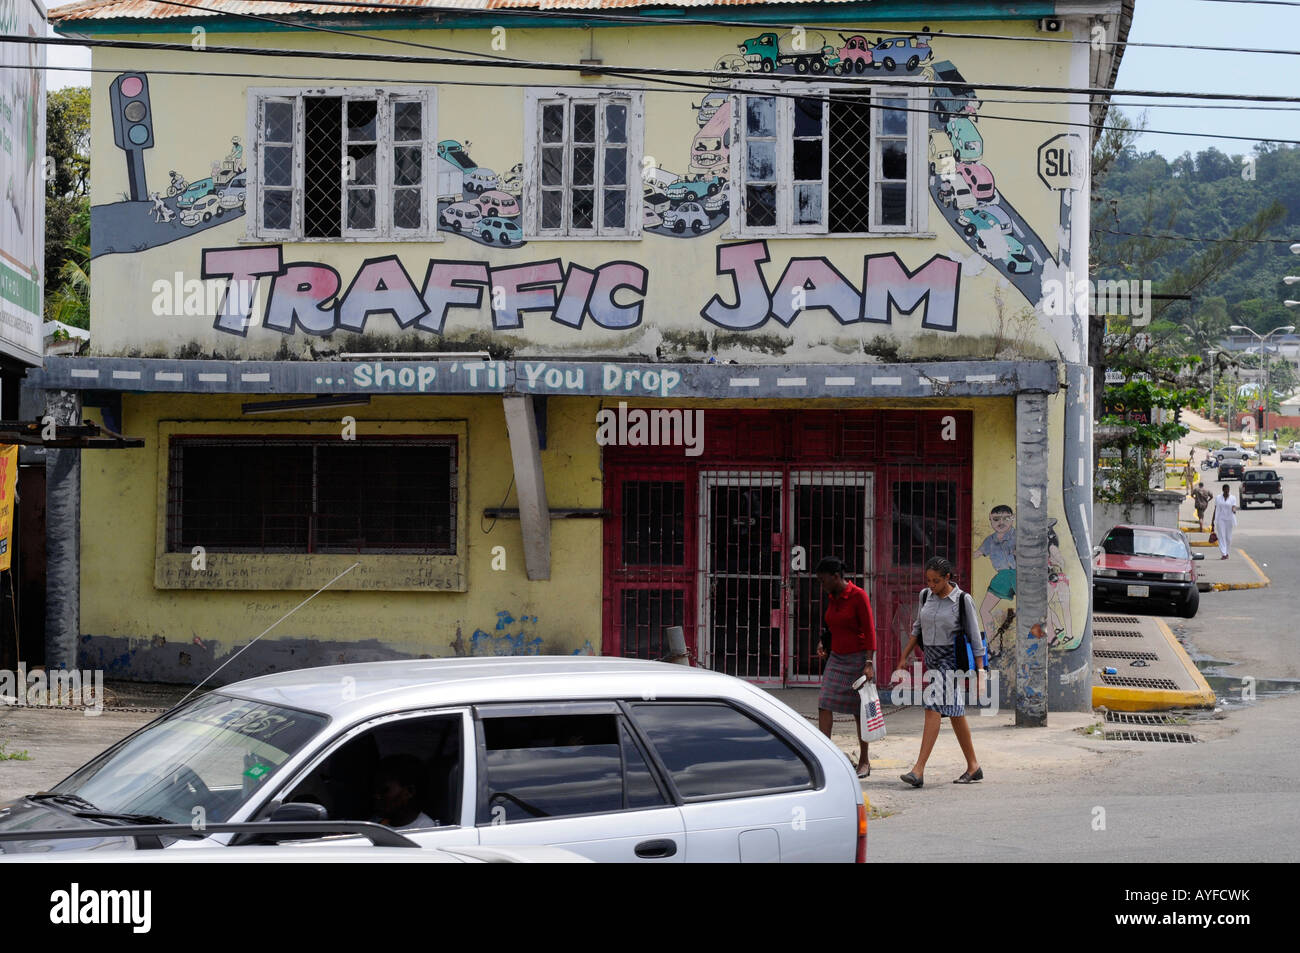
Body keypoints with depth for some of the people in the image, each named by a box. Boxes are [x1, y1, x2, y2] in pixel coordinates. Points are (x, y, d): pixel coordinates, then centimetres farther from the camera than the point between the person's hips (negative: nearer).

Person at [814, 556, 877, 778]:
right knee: (824, 704, -7)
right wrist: (823, 643, 7)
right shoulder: (832, 598, 8)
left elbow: (869, 631, -14)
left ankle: (864, 762, 12)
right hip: (836, 659, 7)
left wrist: (869, 663, -20)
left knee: (859, 710, 1)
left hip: (858, 658, -7)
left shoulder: (858, 596, -13)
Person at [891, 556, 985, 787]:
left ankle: (919, 770, -20)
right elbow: (918, 629, 19)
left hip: (950, 661, -6)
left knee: (933, 709, -16)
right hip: (931, 660, 6)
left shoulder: (962, 600, -9)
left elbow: (974, 638, -6)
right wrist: (904, 658, 17)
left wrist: (980, 672, -8)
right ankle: (973, 767, 21)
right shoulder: (926, 596, 7)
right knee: (955, 714, 12)